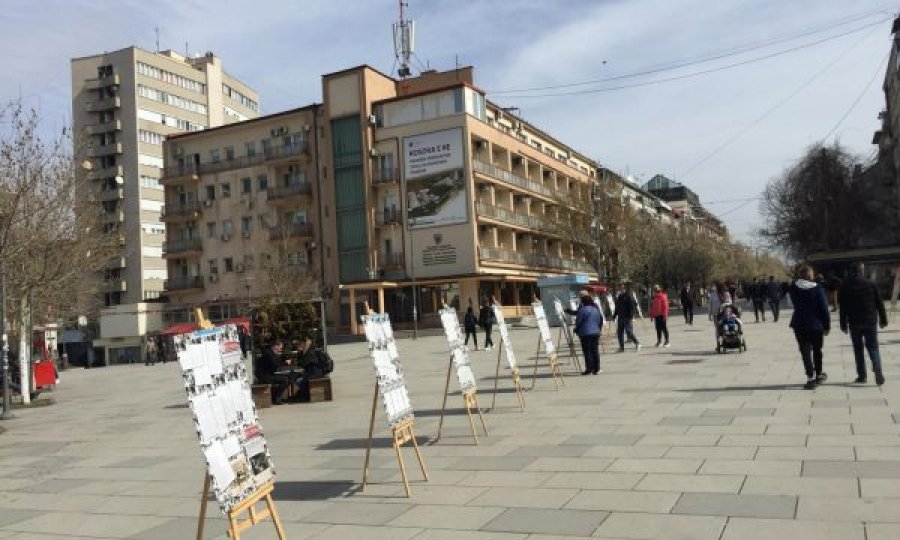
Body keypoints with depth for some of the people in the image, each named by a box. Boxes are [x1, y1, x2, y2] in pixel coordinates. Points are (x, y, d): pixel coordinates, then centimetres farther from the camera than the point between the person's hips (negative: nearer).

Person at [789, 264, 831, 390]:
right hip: (816, 325, -1)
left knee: (805, 351, 3)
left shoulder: (793, 288, -4)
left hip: (800, 325, 1)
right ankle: (818, 375, 29)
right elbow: (824, 309, -9)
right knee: (817, 350, 17)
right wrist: (827, 325, -3)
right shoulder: (817, 289, -12)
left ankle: (811, 378, -2)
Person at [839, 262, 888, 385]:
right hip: (870, 321, 0)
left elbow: (842, 308, -2)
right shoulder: (871, 284, -1)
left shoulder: (845, 287, -2)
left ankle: (861, 375, 10)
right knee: (873, 347, 6)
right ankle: (877, 368, -20)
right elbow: (879, 303, 1)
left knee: (858, 349, 11)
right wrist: (883, 319, 10)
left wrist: (843, 324, 3)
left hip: (854, 323, 0)